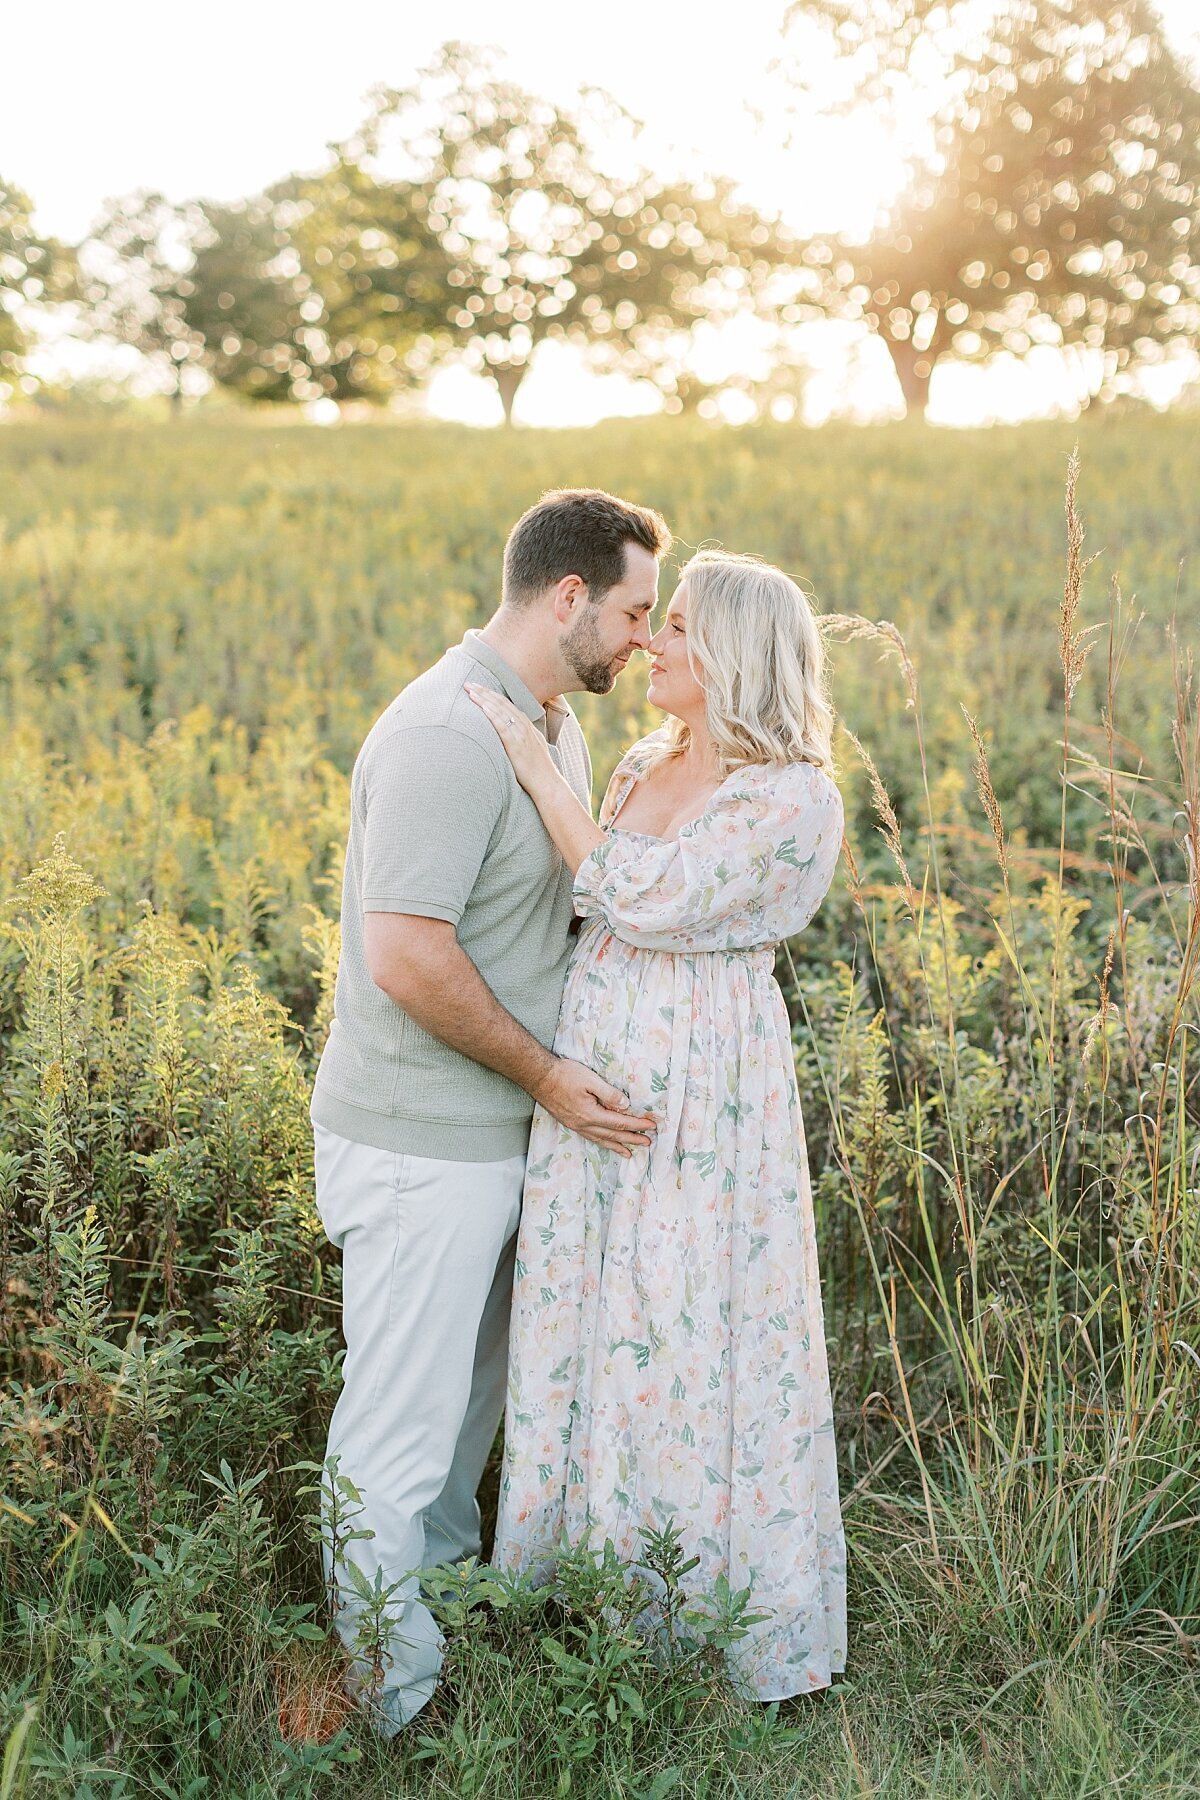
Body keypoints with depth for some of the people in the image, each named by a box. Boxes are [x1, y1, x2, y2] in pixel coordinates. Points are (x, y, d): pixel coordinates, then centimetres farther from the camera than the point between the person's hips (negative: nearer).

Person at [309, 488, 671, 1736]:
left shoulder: (553, 722, 10)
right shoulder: (447, 737, -23)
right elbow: (409, 958, -27)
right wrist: (550, 1077, -19)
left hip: (499, 1131, 10)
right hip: (422, 1148, -10)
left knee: (474, 1391, 25)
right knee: (401, 1431, 4)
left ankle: (445, 1584, 45)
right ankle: (390, 1708, 19)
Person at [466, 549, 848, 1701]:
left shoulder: (791, 798, -13)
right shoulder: (641, 768, 9)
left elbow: (652, 902, -22)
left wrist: (535, 766, -19)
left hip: (699, 1102, -7)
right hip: (594, 1080, 7)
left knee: (690, 1340, 4)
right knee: (591, 1327, 15)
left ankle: (712, 1621, 26)